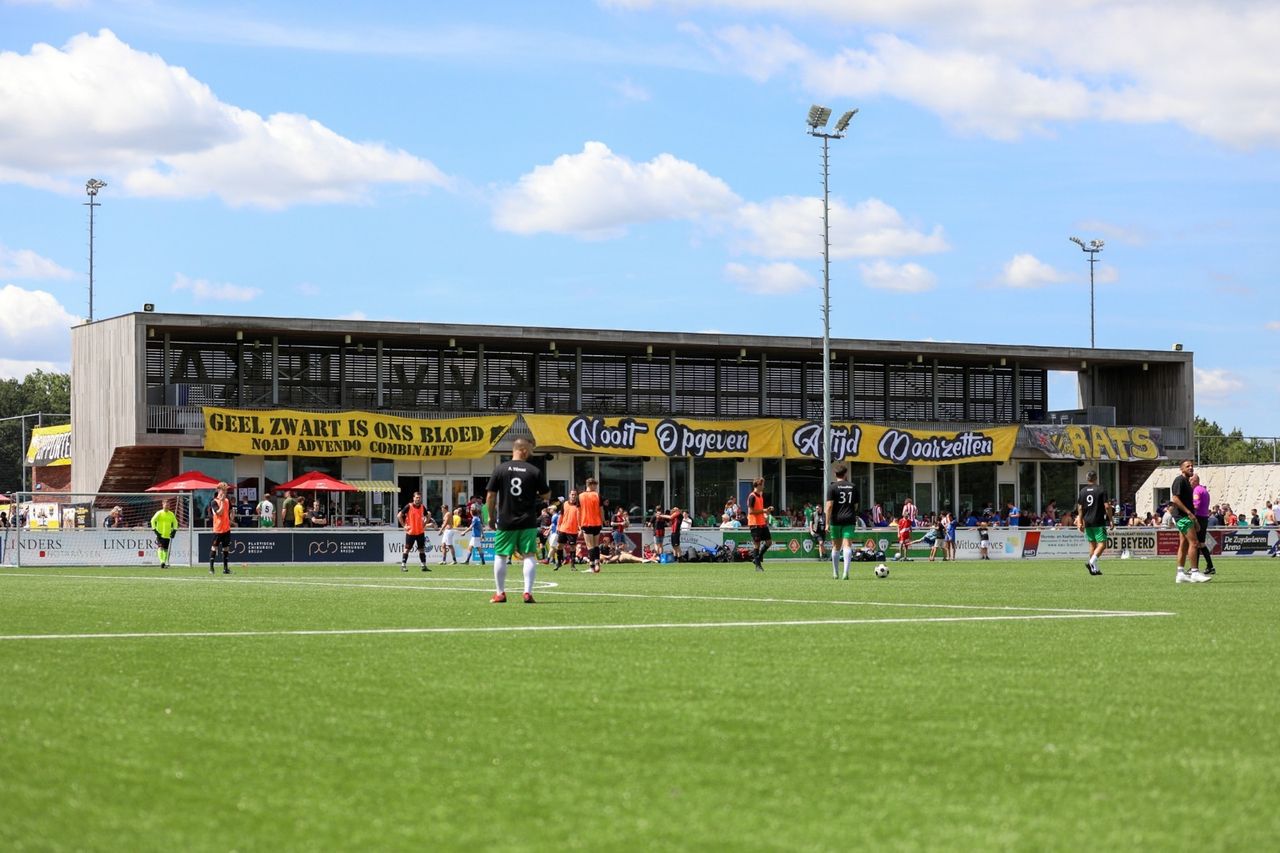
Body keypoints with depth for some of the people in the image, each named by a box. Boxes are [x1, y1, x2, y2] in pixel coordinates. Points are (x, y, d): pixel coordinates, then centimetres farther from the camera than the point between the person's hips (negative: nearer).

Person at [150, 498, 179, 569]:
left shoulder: (171, 514, 9)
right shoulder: (159, 513, -2)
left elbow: (175, 522, 20)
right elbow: (153, 520, -3)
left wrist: (174, 531, 8)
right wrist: (155, 530, -10)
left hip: (168, 535, 4)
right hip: (160, 534, -4)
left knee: (166, 549, 6)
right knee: (160, 548, -18)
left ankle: (165, 563, 16)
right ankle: (162, 562, -24)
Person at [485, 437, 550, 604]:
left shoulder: (500, 469, -3)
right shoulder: (534, 471, -4)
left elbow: (490, 496, -2)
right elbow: (546, 495, 3)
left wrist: (491, 516, 10)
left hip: (505, 521, 0)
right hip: (528, 522, 0)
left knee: (501, 556, 10)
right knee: (528, 556, 3)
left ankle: (500, 593, 14)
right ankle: (528, 592, -5)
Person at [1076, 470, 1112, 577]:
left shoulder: (1083, 491, 7)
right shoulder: (1101, 490, -6)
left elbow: (1080, 508, 9)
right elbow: (1107, 506, -10)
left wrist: (1080, 522, 16)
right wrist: (1111, 520, -2)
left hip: (1087, 522, 5)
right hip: (1099, 522, -5)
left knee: (1092, 544, 13)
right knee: (1102, 544, -4)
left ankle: (1094, 568, 13)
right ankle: (1091, 562, -25)